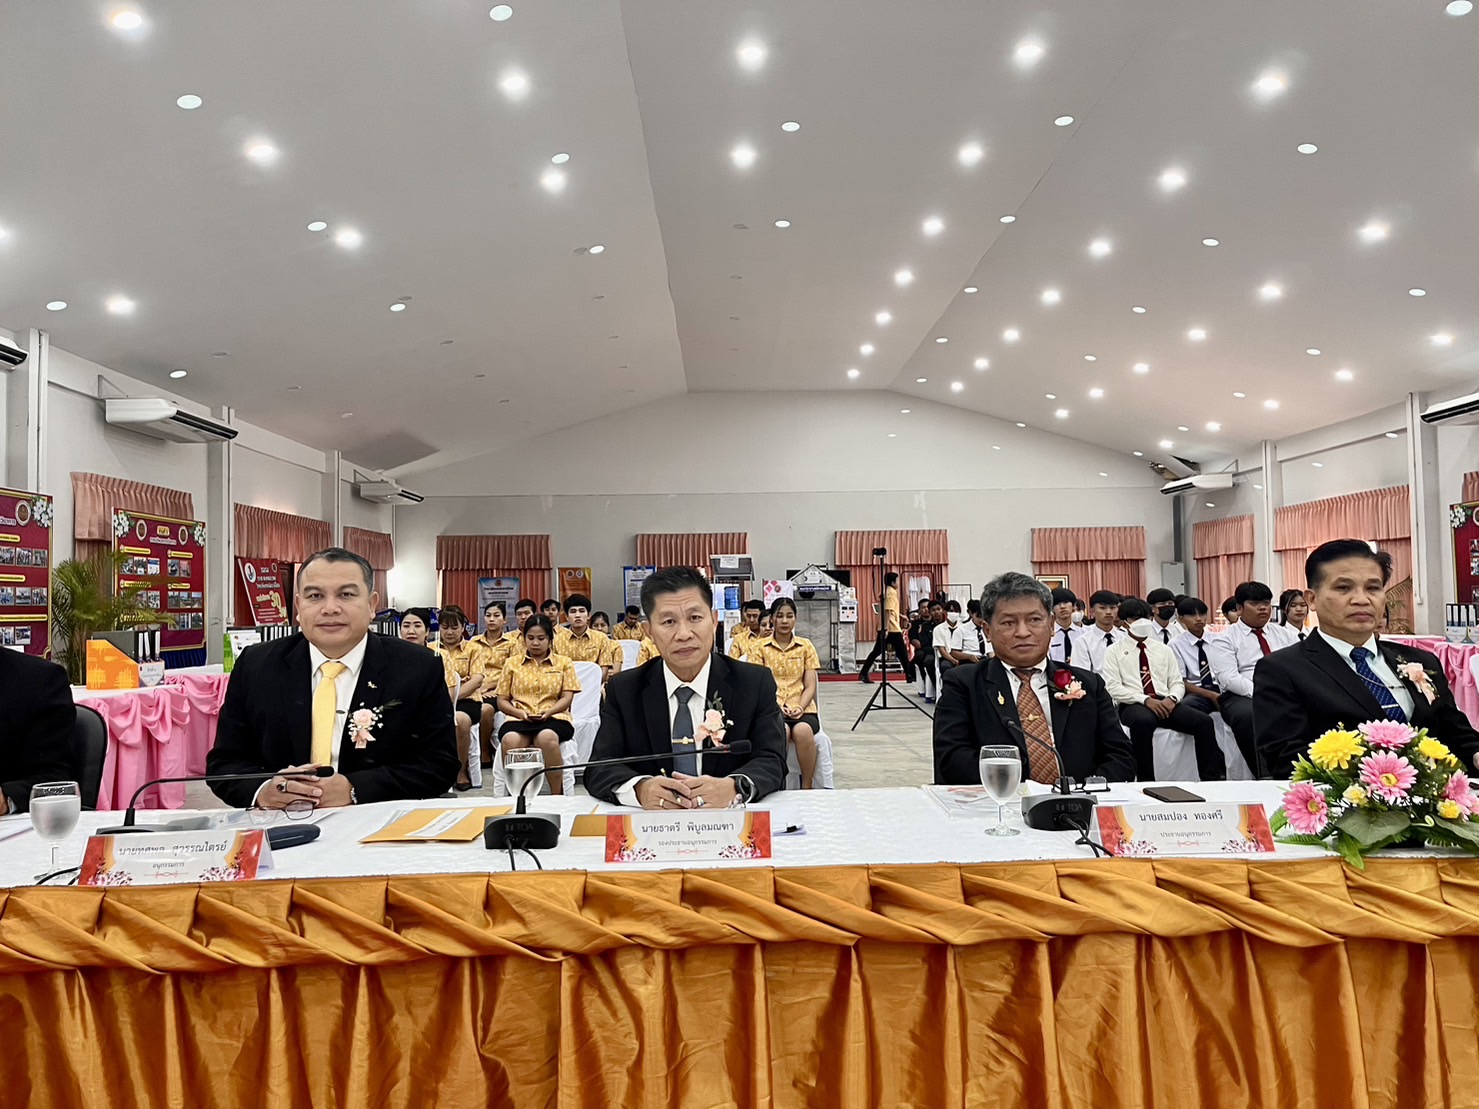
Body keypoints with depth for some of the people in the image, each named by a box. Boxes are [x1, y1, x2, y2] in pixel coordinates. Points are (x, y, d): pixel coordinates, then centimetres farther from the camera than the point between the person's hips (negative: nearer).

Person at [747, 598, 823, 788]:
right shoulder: (759, 647, 9)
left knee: (803, 730, -35)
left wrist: (800, 708, -11)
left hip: (802, 709, 1)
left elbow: (810, 686, 8)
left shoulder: (806, 645, 13)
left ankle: (807, 787, -19)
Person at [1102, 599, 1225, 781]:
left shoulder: (1163, 650, 21)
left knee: (1203, 721, -23)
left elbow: (1177, 683, 15)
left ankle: (1212, 780, -18)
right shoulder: (1114, 651, 8)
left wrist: (1171, 698, -10)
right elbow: (1113, 688, -4)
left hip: (1165, 703, 4)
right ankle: (1146, 781, -32)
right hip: (1133, 705, -4)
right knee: (1143, 721, -40)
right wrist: (1146, 700, -17)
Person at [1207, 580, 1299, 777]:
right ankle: (1264, 776, -29)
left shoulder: (1284, 634, 20)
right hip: (1242, 697, -4)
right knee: (1248, 715, -38)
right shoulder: (1225, 639, 5)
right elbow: (1228, 679, -8)